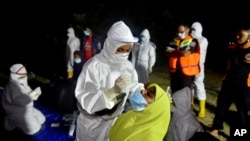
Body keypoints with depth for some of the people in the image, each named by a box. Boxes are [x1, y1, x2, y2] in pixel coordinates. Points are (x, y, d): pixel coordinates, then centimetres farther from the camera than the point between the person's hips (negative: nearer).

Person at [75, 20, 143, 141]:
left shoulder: (127, 65, -6)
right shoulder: (93, 66, -25)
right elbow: (86, 101, -29)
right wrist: (114, 90, -40)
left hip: (115, 121, 5)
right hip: (93, 124, -5)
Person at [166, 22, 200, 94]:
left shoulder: (193, 41, -7)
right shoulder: (175, 40, 12)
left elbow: (185, 53, -20)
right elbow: (168, 52, 2)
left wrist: (174, 51, -3)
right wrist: (180, 52, -12)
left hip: (186, 71, -6)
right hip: (174, 71, 6)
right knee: (175, 93, 14)